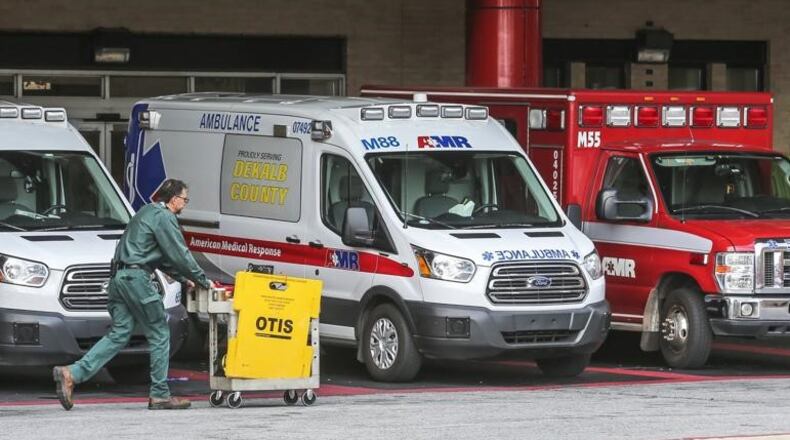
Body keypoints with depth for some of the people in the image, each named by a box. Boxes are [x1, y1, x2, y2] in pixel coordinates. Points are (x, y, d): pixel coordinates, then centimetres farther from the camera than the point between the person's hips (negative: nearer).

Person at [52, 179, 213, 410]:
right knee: (159, 334, 1)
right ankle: (160, 395, 4)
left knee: (119, 335, 4)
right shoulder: (164, 217, -8)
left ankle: (71, 374, -9)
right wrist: (203, 281, 1)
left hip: (119, 277, 9)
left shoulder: (147, 212, 24)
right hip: (136, 278, -9)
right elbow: (179, 255, -9)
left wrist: (183, 277, 29)